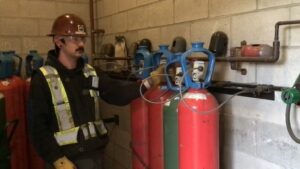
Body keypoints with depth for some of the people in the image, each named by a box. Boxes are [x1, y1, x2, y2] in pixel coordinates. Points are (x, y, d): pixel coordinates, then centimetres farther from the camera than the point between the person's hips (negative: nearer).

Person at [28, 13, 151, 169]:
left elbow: (118, 92, -6)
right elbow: (38, 126, -11)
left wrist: (146, 83, -20)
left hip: (94, 154, 5)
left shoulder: (92, 73, 5)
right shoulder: (43, 79, -10)